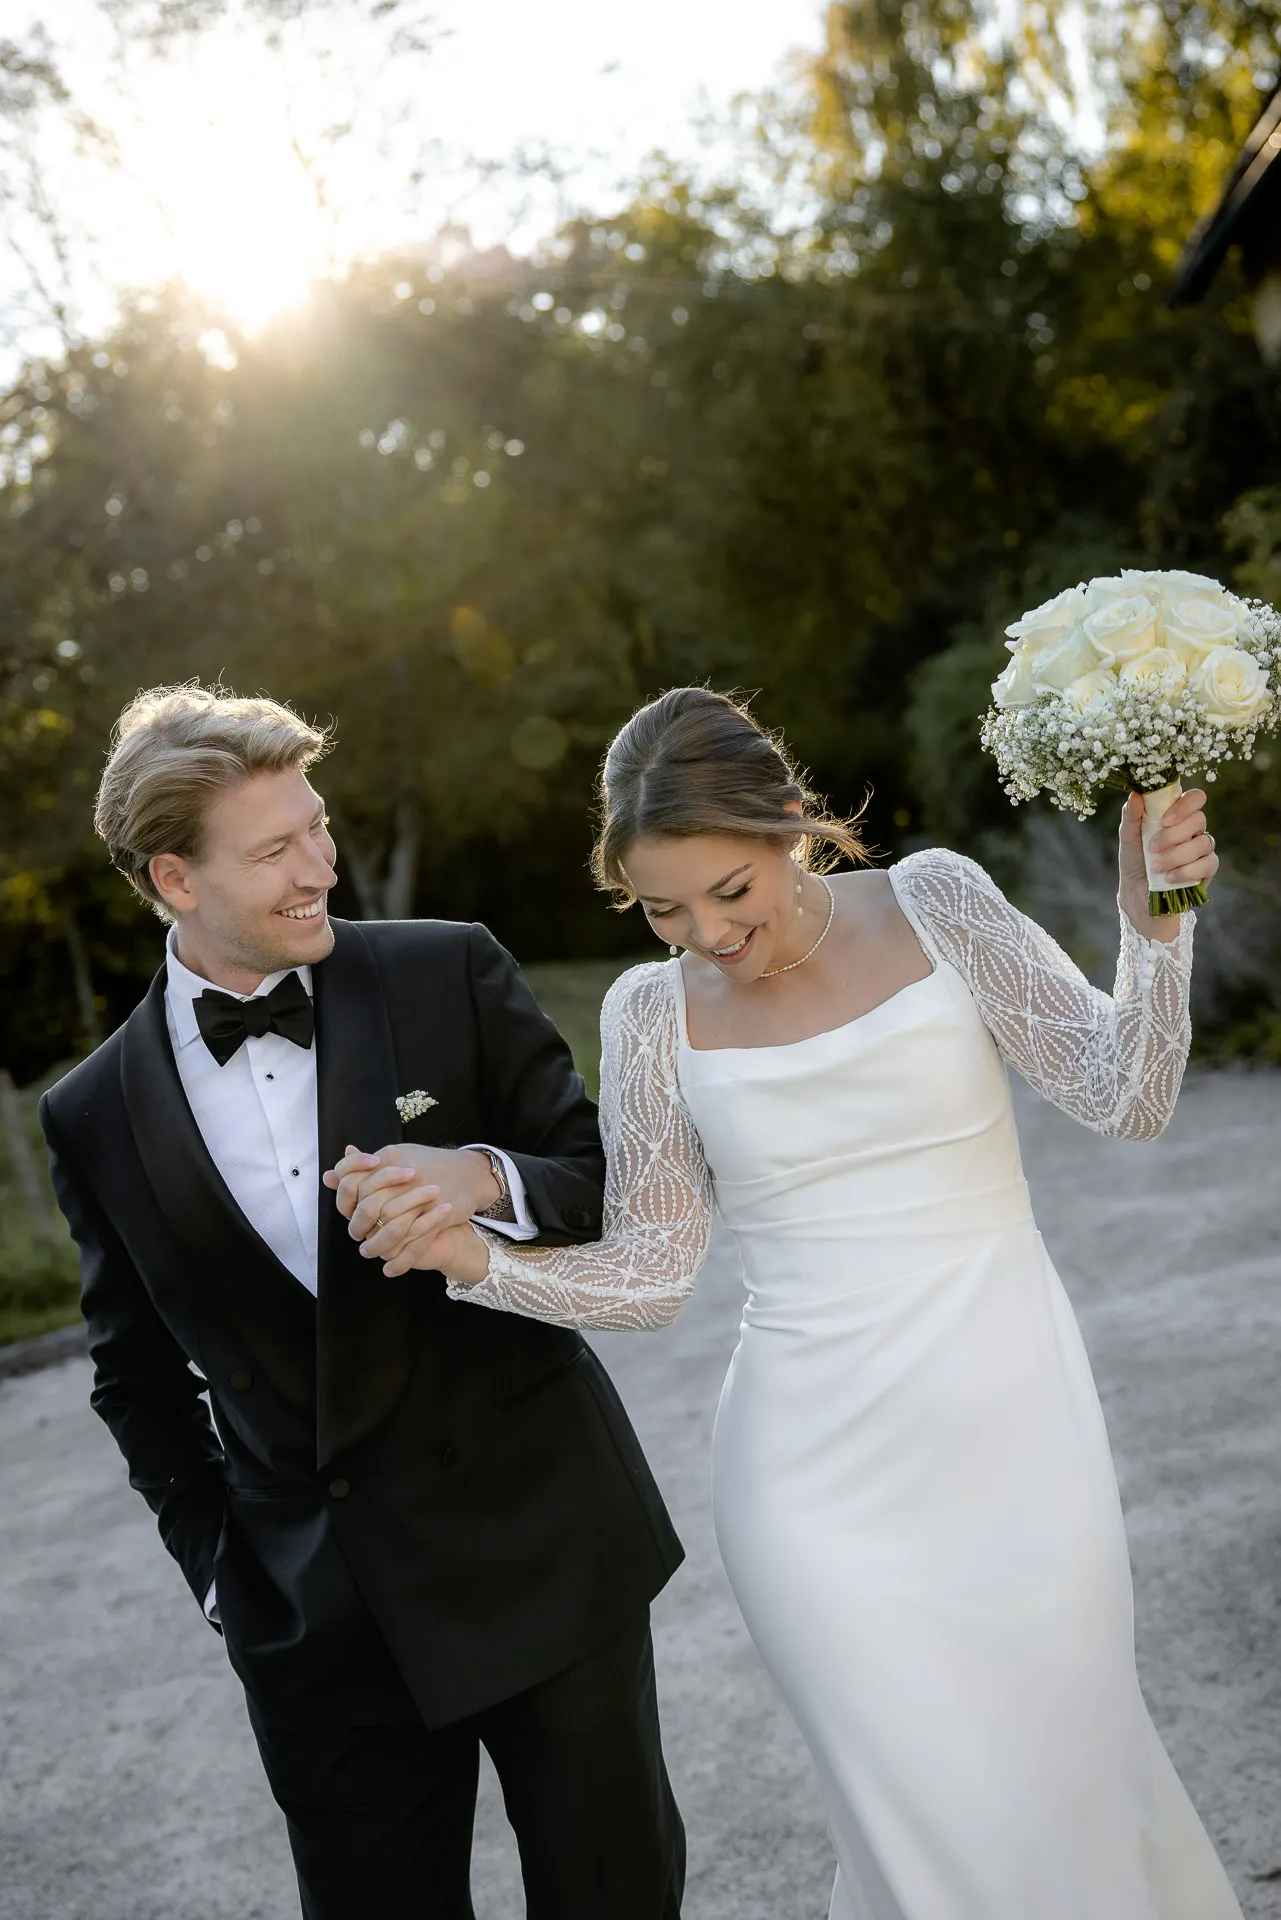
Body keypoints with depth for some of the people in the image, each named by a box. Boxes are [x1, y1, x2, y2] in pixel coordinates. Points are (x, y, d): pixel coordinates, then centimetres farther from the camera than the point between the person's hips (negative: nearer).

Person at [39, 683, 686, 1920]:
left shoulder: (451, 976, -5)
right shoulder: (97, 1118, -1)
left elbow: (614, 1192, -3)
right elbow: (137, 1372, 12)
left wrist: (487, 1180, -22)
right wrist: (217, 1557, 5)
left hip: (542, 1541, -1)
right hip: (317, 1619, 1)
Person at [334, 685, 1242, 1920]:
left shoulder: (932, 905, -4)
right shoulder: (654, 1013, -2)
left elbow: (1125, 1101, -7)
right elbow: (652, 1272, -1)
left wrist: (1153, 923, -22)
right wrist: (471, 1257, -15)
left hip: (1014, 1441, 1)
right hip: (826, 1481, 0)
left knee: (1065, 1776, 16)